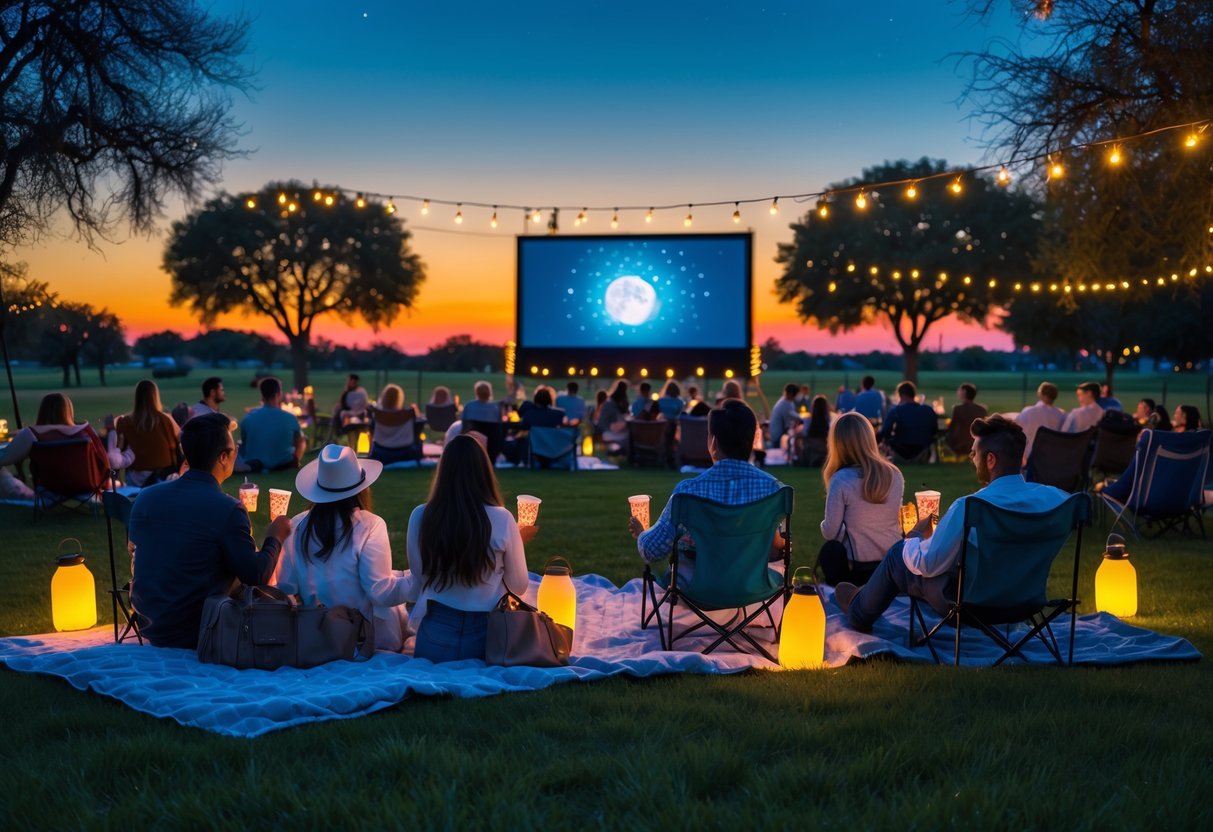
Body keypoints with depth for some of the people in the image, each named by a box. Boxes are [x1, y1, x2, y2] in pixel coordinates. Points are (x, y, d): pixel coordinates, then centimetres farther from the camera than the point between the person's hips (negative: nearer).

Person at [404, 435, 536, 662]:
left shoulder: (420, 516, -8)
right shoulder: (501, 519, -12)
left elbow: (417, 581, 4)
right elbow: (518, 587, 0)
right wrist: (519, 543, 16)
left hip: (435, 637, 2)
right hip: (485, 634, -2)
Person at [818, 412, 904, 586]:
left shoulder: (842, 479, -18)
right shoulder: (895, 475, -3)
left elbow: (830, 533, -12)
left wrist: (825, 525, 11)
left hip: (856, 570, -4)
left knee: (828, 551, 25)